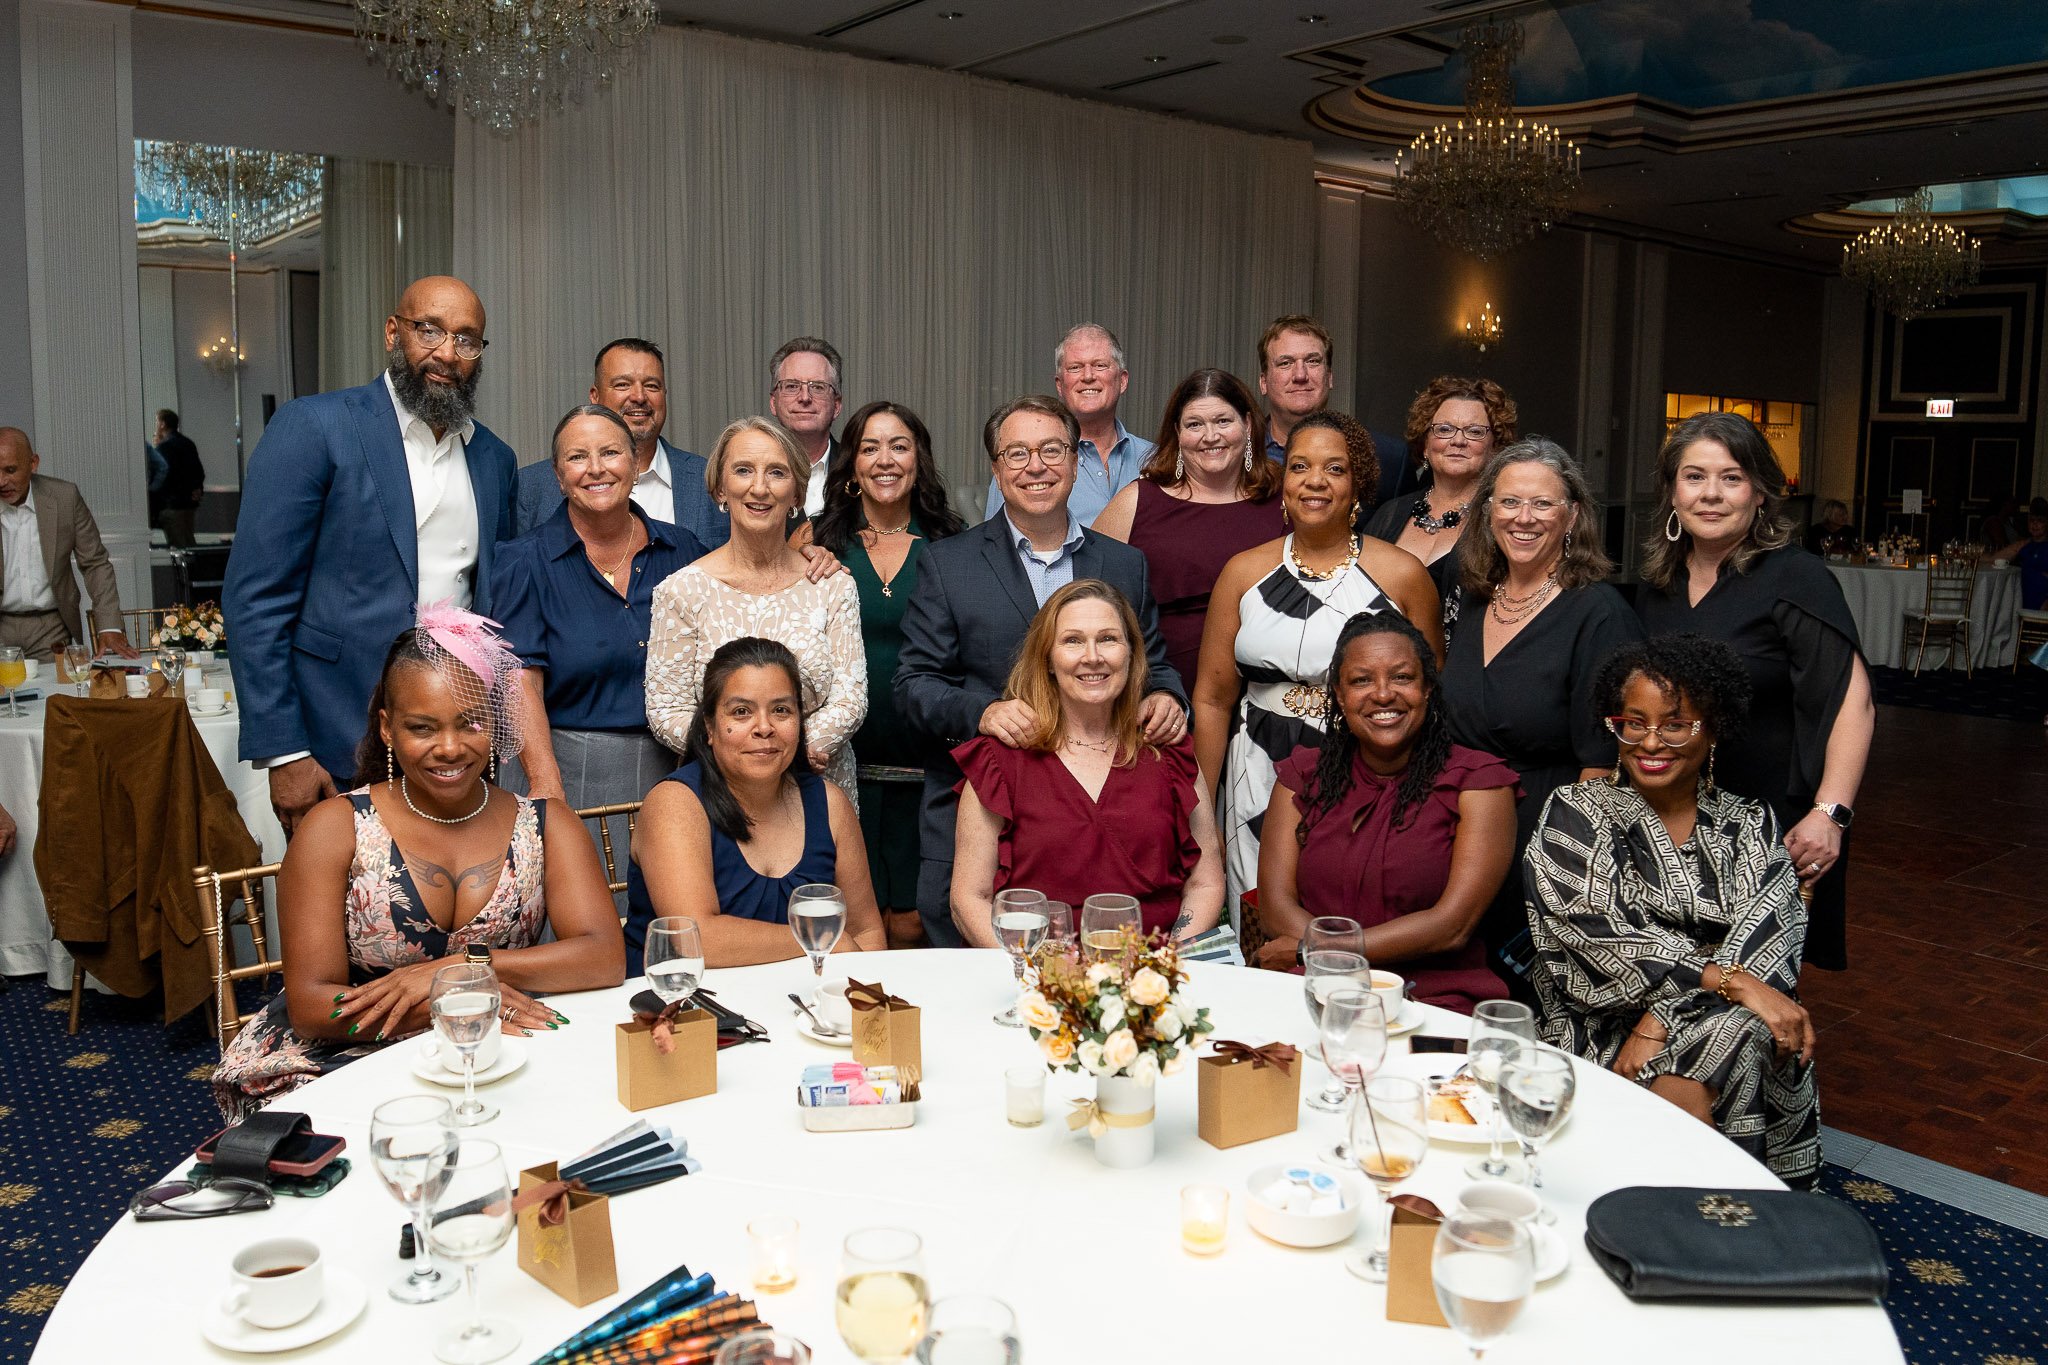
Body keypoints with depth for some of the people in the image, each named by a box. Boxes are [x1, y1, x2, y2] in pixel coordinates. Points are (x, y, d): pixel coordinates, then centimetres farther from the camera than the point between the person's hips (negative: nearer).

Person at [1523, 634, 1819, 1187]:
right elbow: (1600, 940, -8)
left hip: (1726, 1021, 2)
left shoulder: (1750, 827, 12)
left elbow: (1767, 943, -4)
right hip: (1603, 1028, -2)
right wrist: (1729, 980, -17)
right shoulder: (1574, 815, 5)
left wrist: (1664, 1019, -19)